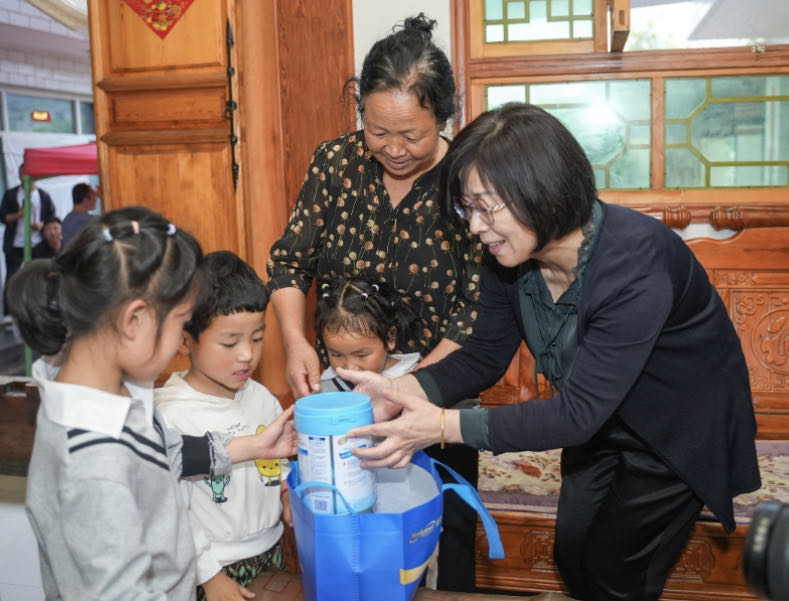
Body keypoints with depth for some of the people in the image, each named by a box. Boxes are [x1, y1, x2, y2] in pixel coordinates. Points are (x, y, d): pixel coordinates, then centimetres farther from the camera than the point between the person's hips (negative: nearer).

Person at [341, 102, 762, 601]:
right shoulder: (513, 257, -16)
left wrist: (444, 426, -44)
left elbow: (578, 413, -38)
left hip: (677, 428, -6)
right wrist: (403, 390, -28)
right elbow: (484, 357, -8)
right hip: (600, 420, 6)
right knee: (573, 558, 15)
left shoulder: (634, 261, -38)